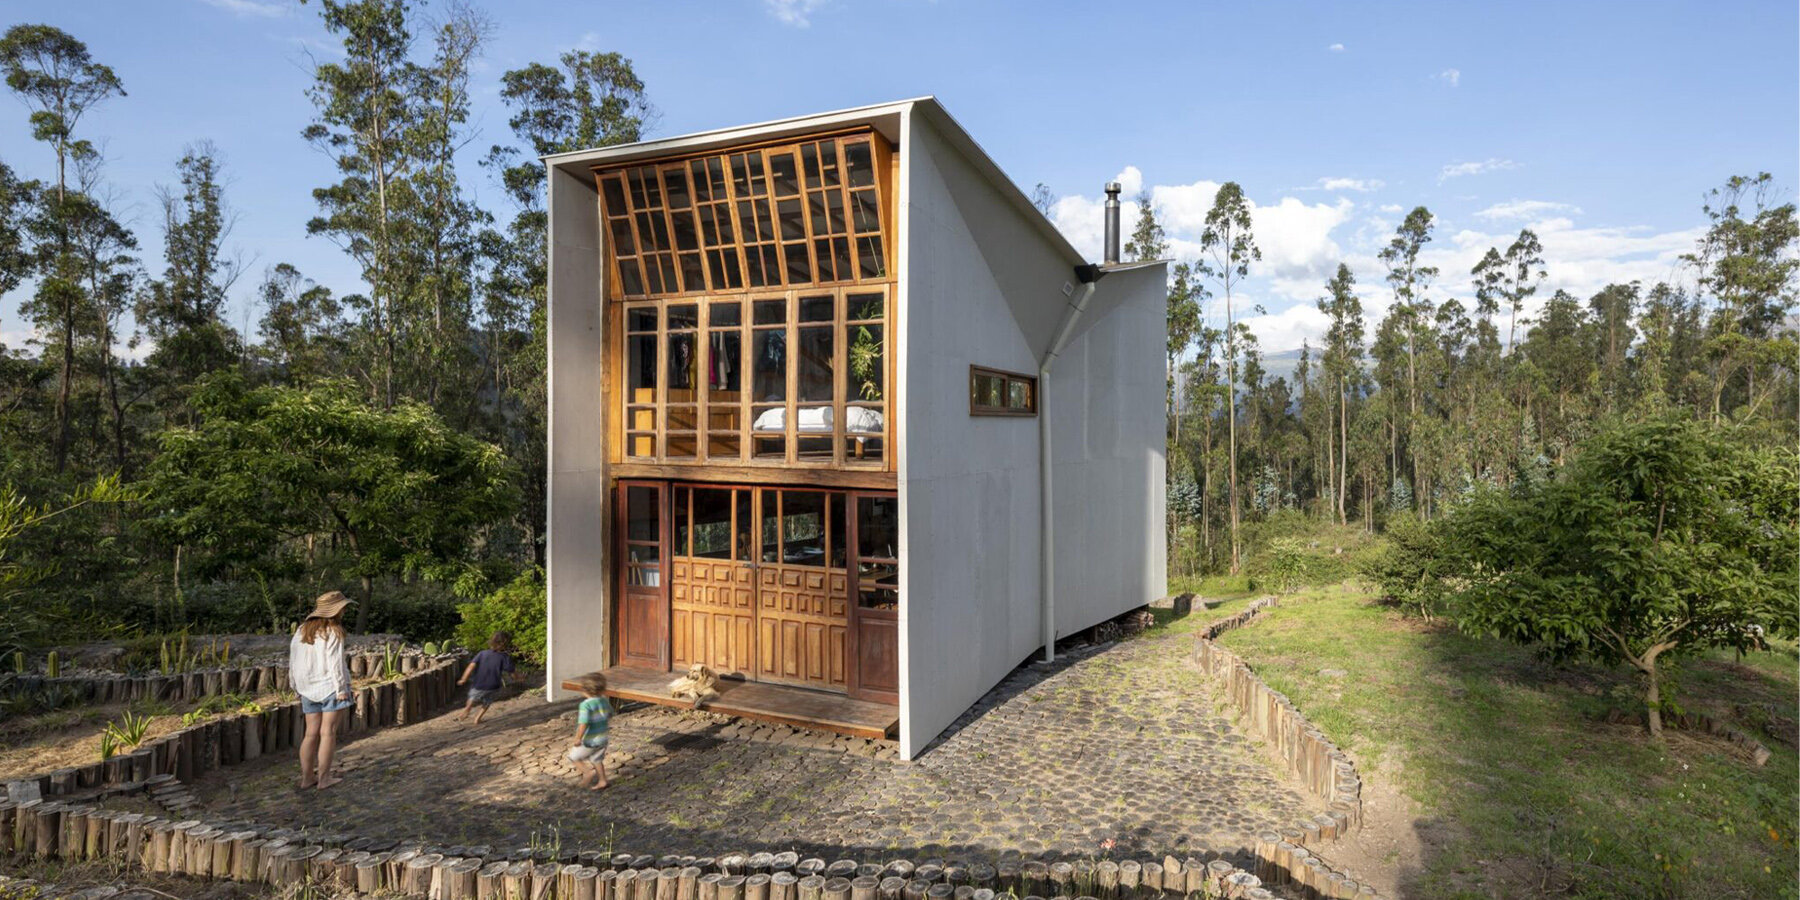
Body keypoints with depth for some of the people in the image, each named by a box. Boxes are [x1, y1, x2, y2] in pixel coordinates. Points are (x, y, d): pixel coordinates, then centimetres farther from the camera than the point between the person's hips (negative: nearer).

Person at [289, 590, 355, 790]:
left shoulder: (302, 630, 8)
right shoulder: (332, 632, -13)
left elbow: (293, 661, 11)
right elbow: (335, 663, -15)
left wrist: (297, 688, 19)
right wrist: (342, 689, -11)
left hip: (308, 689, 7)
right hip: (330, 686, -7)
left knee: (311, 733, 13)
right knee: (328, 732, -1)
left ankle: (307, 776, 18)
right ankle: (323, 778, 3)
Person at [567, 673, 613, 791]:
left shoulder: (586, 705, -23)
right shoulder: (604, 701, -1)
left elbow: (583, 724, -29)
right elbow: (610, 714, 16)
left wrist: (578, 738, -18)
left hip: (590, 741, -7)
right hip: (602, 739, 7)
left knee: (574, 756, 15)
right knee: (597, 760, 23)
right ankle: (602, 781, 26)